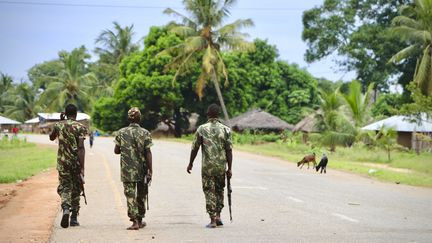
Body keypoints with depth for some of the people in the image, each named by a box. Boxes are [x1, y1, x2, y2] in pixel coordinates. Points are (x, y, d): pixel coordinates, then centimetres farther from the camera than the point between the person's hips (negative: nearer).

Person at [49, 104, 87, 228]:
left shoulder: (59, 125, 2)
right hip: (76, 162, -1)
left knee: (64, 186, 6)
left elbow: (51, 137, 24)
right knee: (76, 189, 11)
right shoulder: (80, 127, -6)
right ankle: (74, 218, 15)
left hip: (62, 162, 1)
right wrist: (82, 167, -15)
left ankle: (66, 208, -23)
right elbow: (81, 148, -15)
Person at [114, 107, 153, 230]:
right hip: (142, 170, 1)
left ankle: (135, 221, -10)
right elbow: (148, 153, -7)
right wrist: (150, 170, -5)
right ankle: (140, 220, 25)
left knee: (130, 195, 1)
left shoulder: (121, 133, -2)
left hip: (127, 170, 0)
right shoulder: (145, 133, -5)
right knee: (141, 195, 16)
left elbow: (116, 150, 4)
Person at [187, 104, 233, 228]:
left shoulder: (201, 129, -3)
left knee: (209, 191, 3)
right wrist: (229, 168, 2)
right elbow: (229, 150, -3)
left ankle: (213, 220, -1)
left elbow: (195, 148, -1)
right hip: (221, 166, 2)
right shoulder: (225, 129, 0)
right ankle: (218, 216, 16)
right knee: (219, 190, 19)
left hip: (207, 166, -2)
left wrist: (190, 164, 12)